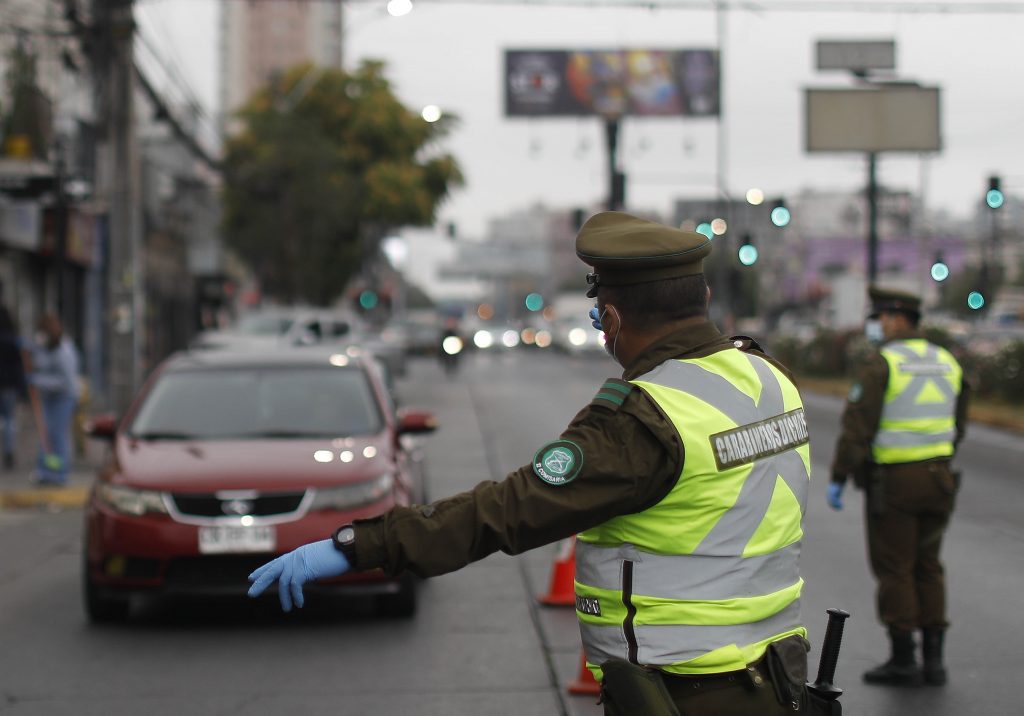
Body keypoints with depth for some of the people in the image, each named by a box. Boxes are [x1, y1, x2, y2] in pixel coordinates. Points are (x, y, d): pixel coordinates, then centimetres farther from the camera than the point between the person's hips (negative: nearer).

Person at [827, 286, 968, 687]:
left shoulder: (881, 363, -12)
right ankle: (933, 658, 12)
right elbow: (958, 426, 15)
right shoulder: (947, 363, 9)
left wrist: (838, 478, -11)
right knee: (927, 567, 13)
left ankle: (903, 660, 3)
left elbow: (857, 425, -16)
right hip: (937, 476, 6)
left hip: (892, 479, -6)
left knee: (894, 569, 2)